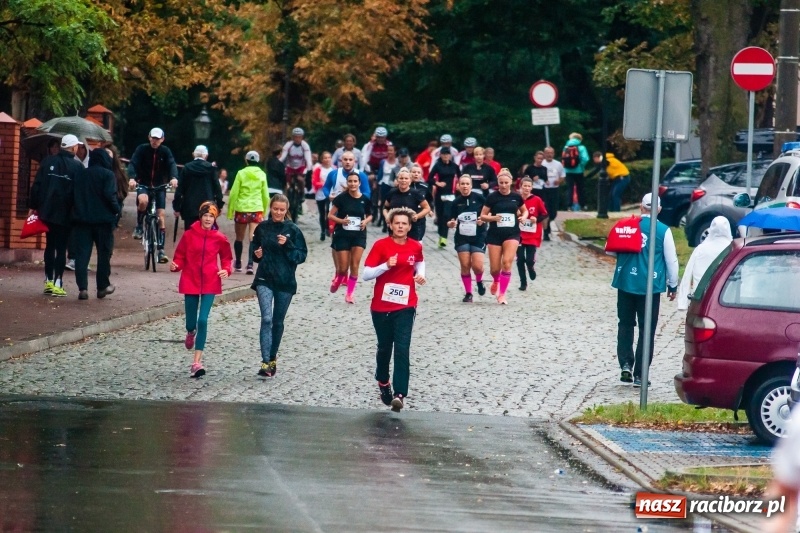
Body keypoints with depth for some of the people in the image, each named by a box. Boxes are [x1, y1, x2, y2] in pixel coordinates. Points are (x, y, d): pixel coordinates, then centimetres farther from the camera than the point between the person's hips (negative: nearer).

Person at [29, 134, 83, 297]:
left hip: (47, 211, 4)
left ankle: (48, 281, 14)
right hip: (66, 214, -4)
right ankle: (57, 284, -7)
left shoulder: (48, 162, 3)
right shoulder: (77, 167, -8)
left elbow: (36, 185, 1)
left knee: (50, 246, 14)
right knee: (61, 248, -1)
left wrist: (33, 206, 7)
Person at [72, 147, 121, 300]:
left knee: (82, 253, 0)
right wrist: (117, 209, -4)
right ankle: (102, 286, 17)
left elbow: (74, 195, 7)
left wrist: (79, 211, 14)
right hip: (103, 219, -3)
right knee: (104, 253, 11)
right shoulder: (108, 175, -6)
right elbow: (109, 195, -17)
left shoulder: (81, 175, 10)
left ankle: (82, 288, -10)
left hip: (82, 219, 3)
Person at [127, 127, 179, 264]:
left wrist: (174, 178, -38)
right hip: (143, 184, -2)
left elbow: (172, 164, -17)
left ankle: (160, 250, -2)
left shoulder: (165, 151, -4)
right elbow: (133, 163, -18)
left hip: (159, 186, 2)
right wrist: (132, 178, -38)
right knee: (143, 201, -34)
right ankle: (139, 226, -7)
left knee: (161, 215, -5)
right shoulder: (142, 149, -8)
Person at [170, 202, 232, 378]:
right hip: (190, 283, 1)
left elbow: (226, 258, 13)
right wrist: (176, 265, -16)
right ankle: (191, 332, 50)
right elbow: (180, 256, 4)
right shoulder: (189, 235, -2)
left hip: (210, 284, -1)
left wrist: (226, 270, -6)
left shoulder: (220, 238, -1)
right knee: (191, 321, 8)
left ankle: (197, 362, -11)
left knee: (203, 320, -12)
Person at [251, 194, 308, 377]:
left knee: (278, 322, 11)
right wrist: (257, 254, -7)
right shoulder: (262, 228, 2)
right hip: (264, 279, 0)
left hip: (285, 281, 0)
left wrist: (287, 245, -18)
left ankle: (272, 359, 26)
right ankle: (265, 363, -19)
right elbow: (255, 251, 15)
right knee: (266, 319, -14)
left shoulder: (293, 230, -2)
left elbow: (302, 255, -3)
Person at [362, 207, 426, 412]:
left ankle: (399, 395, -18)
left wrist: (420, 274, 3)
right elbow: (366, 274, -11)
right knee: (384, 347, 14)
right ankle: (383, 383, 40)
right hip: (381, 307, 0)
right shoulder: (380, 245, -7)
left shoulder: (416, 247, 1)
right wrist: (386, 265, -25)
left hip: (405, 306, 0)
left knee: (402, 350, -12)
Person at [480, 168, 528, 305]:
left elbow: (524, 211, 17)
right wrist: (493, 218, -20)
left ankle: (502, 294, -7)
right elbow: (482, 216, -1)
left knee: (507, 263, -16)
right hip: (494, 235, 0)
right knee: (495, 268, 2)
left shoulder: (516, 197, 1)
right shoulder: (492, 197, -4)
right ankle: (496, 282, 39)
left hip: (512, 234, 0)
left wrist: (523, 217, -5)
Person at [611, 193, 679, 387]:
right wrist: (673, 285, 12)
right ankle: (639, 374, 4)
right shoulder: (663, 230, -6)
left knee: (626, 324, 16)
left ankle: (625, 363, 1)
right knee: (646, 330, 5)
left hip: (626, 282, 2)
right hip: (650, 285, -2)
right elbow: (671, 260, -1)